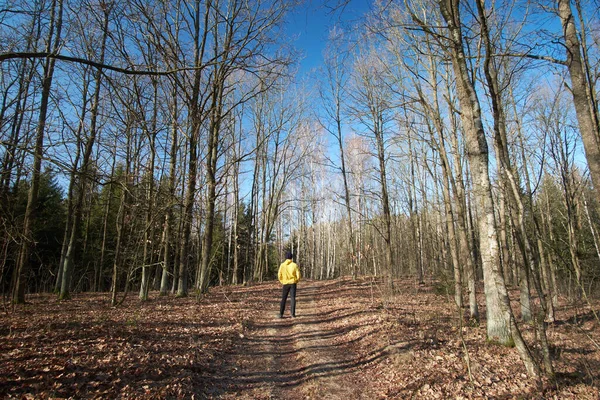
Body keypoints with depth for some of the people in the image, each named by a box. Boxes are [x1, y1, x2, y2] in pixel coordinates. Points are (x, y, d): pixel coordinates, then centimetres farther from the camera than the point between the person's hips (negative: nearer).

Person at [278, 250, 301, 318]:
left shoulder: (282, 265, -3)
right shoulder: (294, 265, -5)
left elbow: (279, 275, -4)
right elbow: (298, 275, -6)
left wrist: (282, 281, 11)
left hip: (285, 284, 1)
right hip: (293, 283, -1)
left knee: (283, 299, 8)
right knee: (293, 298, 3)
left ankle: (281, 314, 6)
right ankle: (293, 314, 1)